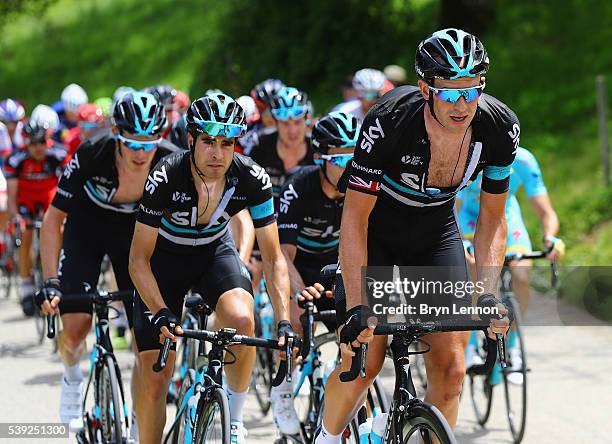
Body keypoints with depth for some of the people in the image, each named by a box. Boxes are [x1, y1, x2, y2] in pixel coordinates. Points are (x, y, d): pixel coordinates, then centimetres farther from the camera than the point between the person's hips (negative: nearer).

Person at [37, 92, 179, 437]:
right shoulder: (92, 155, -32)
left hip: (136, 231, 1)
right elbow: (54, 218, -21)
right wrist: (51, 283, -28)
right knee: (76, 328, -15)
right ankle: (73, 376, 21)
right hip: (87, 227, -1)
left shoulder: (171, 162, -29)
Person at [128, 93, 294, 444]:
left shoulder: (252, 179, -24)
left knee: (242, 320, -31)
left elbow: (274, 258, -19)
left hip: (214, 251, 1)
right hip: (165, 256, -1)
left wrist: (284, 322, -31)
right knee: (155, 377, -9)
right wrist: (162, 313, -38)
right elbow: (139, 259, -24)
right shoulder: (166, 178, -30)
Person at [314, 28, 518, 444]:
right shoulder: (389, 121, -33)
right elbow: (355, 216, -28)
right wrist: (357, 306, -34)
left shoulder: (499, 128, -23)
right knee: (364, 362, -12)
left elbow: (492, 219, -9)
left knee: (450, 369, -9)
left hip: (436, 233, 3)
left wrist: (488, 295, -21)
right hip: (376, 230, -3)